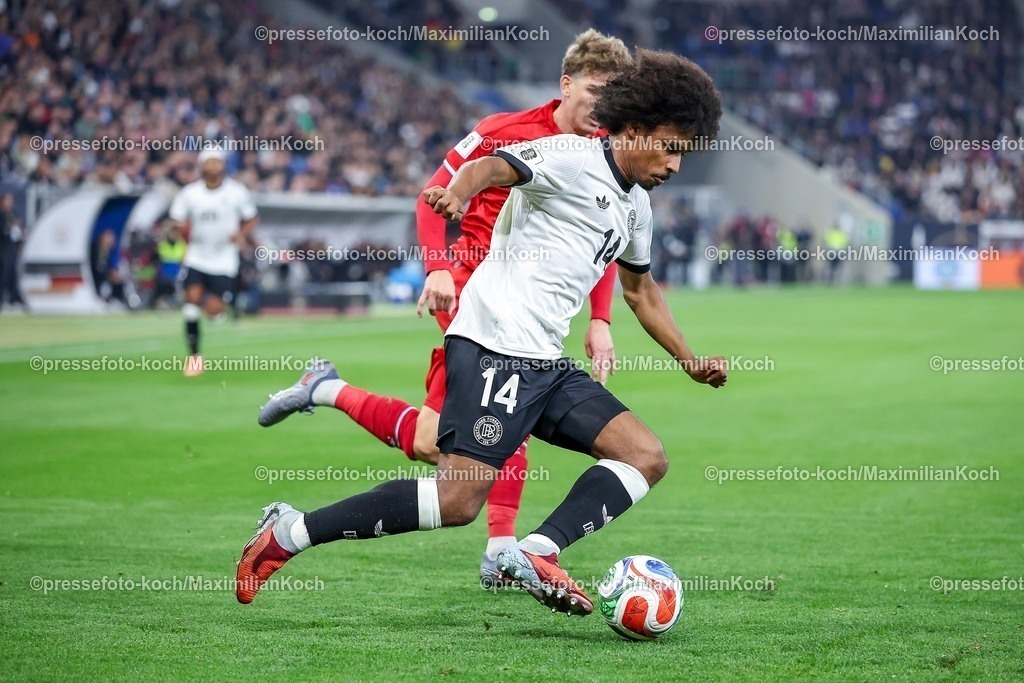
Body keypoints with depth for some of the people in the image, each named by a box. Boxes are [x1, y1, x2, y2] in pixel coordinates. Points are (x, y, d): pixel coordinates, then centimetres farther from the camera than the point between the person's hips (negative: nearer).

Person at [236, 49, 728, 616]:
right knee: (458, 499, -18)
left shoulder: (636, 206, 21)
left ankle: (536, 553, -17)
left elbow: (641, 291, 37)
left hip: (546, 362, 10)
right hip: (495, 346, -10)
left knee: (646, 456, -3)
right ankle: (288, 534, -9)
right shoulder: (571, 158, -6)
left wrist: (690, 361, 39)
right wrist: (458, 192, -46)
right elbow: (492, 167, -24)